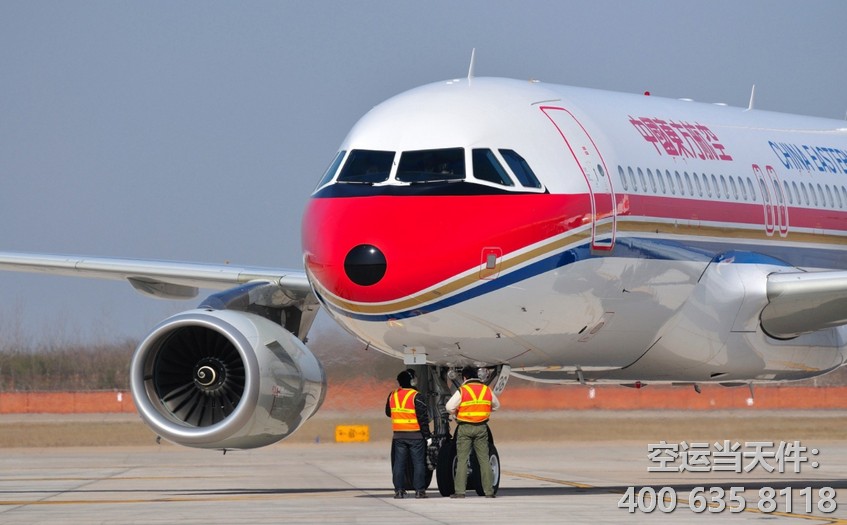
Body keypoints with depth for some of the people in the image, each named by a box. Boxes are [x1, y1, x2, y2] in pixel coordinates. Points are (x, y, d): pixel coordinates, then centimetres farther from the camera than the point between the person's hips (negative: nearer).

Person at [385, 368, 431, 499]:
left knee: (399, 463, 7)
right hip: (415, 435, -4)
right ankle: (419, 490, 0)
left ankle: (399, 490, 3)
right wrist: (427, 435, -8)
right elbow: (423, 418, -14)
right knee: (418, 463, 2)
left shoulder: (392, 396, 4)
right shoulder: (416, 397, -13)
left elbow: (388, 413, 18)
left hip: (398, 435, 4)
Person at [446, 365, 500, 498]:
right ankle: (489, 491, 6)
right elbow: (496, 405, 19)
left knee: (462, 459, 1)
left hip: (465, 427, -3)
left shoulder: (462, 390, -9)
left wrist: (457, 413, 8)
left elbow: (450, 407, -12)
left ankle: (460, 491, -4)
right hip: (481, 428, 3)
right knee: (484, 459, 7)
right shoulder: (487, 390, 4)